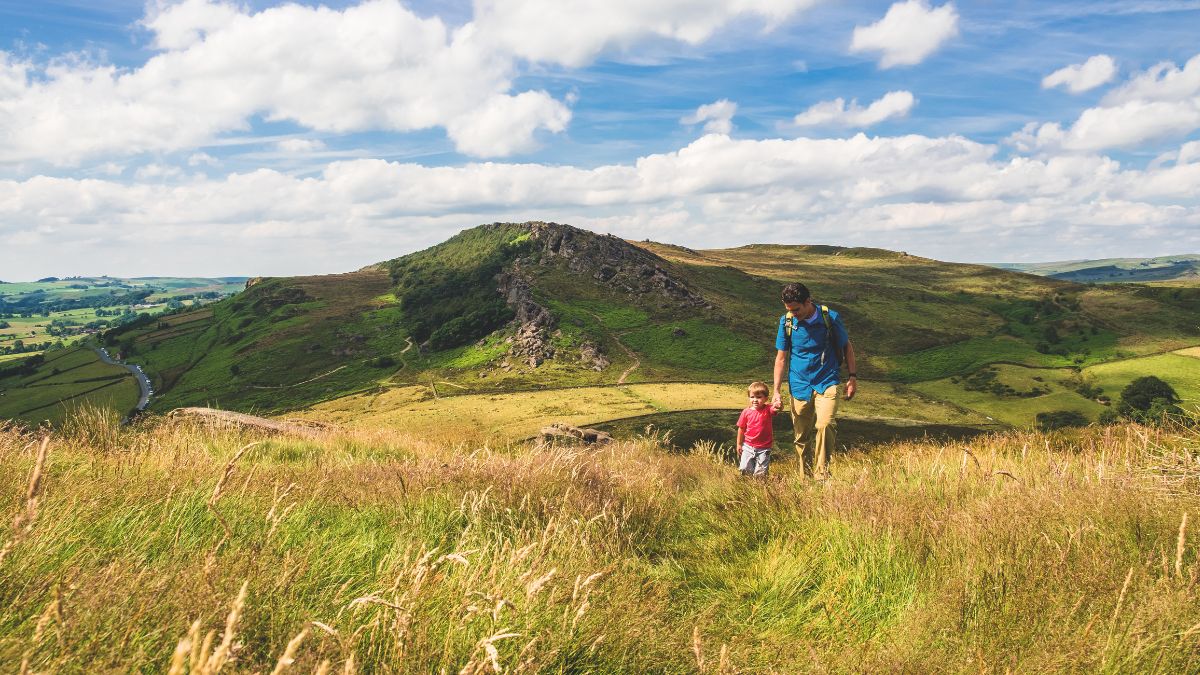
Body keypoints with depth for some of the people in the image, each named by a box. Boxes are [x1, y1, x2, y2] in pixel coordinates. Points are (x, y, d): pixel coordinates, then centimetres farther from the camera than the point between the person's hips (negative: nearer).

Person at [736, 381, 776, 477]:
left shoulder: (768, 410, -9)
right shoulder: (746, 412, -5)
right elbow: (741, 429, 3)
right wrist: (739, 444, 6)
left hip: (764, 448, -1)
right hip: (748, 446, 1)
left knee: (760, 473, 0)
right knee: (745, 469, -2)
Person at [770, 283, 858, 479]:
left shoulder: (830, 318, -8)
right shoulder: (786, 321, -3)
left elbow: (847, 346, 8)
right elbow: (781, 357, 4)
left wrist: (853, 377, 5)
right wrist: (776, 391, 1)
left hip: (827, 383, -2)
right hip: (799, 385, 2)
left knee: (825, 425, -23)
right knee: (801, 436, 5)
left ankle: (822, 474, -9)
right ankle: (807, 477, 22)